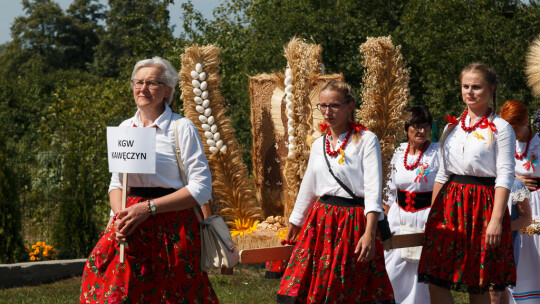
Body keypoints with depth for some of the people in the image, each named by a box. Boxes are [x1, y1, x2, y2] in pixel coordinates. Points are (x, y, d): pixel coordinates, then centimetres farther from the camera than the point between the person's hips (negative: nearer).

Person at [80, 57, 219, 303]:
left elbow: (201, 188, -9)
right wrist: (120, 216, -5)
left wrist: (149, 208, -15)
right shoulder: (125, 128, 13)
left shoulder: (182, 128, -4)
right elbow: (117, 183, 16)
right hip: (130, 231, 4)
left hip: (172, 229, -4)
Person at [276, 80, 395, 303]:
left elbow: (373, 190, -13)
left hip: (354, 224, -5)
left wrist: (370, 233, -24)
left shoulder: (366, 140, -4)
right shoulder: (318, 145, 14)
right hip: (320, 223, 5)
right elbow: (307, 191, 22)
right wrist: (291, 233, 26)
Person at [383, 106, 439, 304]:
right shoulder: (399, 152, 5)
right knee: (390, 272, 4)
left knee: (421, 276, 1)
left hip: (426, 221, -4)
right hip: (399, 219, 5)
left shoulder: (438, 152, -9)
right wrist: (389, 212, 15)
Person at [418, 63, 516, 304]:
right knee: (436, 280, -3)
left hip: (483, 205, -5)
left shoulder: (500, 128, -2)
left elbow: (505, 177, -9)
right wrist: (432, 214, 11)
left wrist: (497, 220, -17)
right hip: (450, 204, 5)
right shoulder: (452, 127, 14)